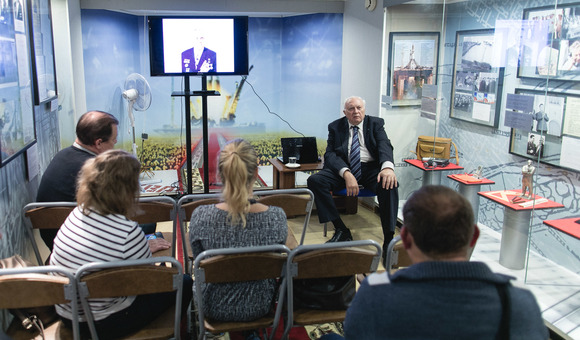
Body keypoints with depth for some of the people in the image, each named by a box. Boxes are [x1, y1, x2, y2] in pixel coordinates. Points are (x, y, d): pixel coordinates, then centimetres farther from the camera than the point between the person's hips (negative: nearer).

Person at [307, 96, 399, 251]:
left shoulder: (375, 123, 10)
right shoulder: (335, 127, 10)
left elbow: (385, 145, -7)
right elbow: (330, 154, -2)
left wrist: (388, 167, -32)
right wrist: (346, 174, -23)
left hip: (371, 168, -1)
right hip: (344, 168, 1)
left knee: (390, 184, -34)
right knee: (314, 180, -23)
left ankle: (388, 240, -26)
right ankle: (341, 230, -17)